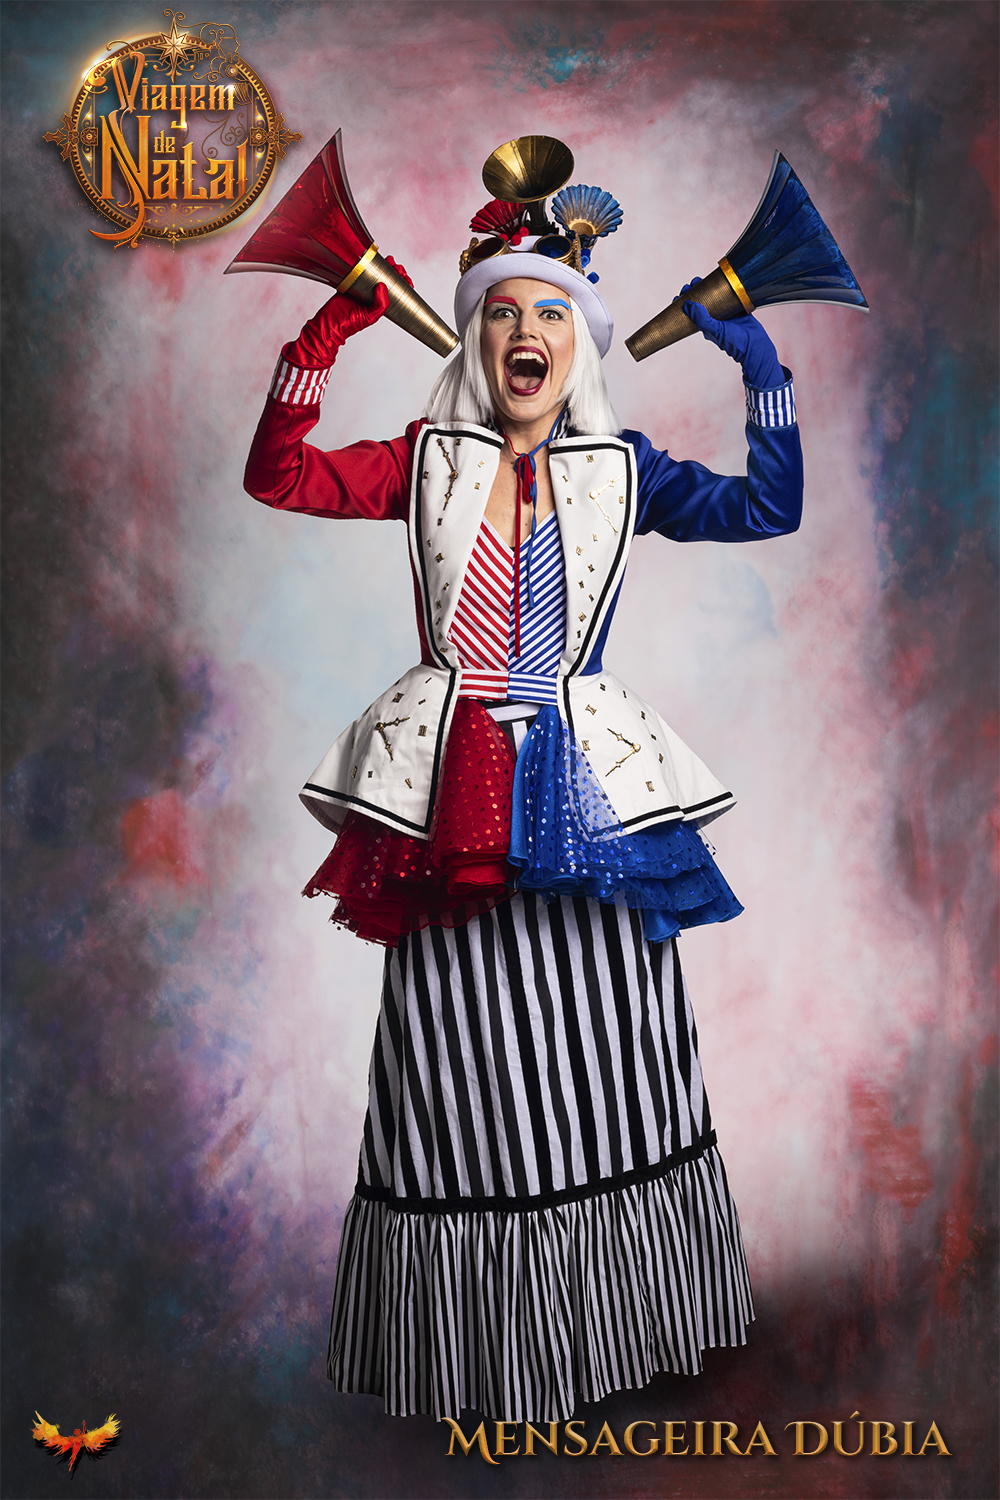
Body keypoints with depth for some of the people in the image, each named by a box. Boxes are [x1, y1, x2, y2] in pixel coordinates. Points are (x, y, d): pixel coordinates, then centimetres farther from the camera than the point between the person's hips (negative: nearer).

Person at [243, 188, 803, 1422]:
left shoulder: (619, 470, 8)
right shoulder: (430, 459, 6)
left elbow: (768, 506, 6)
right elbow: (279, 476, -2)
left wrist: (763, 372, 0)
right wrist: (323, 338, -10)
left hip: (590, 796, 1)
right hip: (454, 798, -1)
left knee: (602, 1061, 10)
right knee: (465, 1076, 6)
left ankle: (607, 1322, 30)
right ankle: (474, 1341, 24)